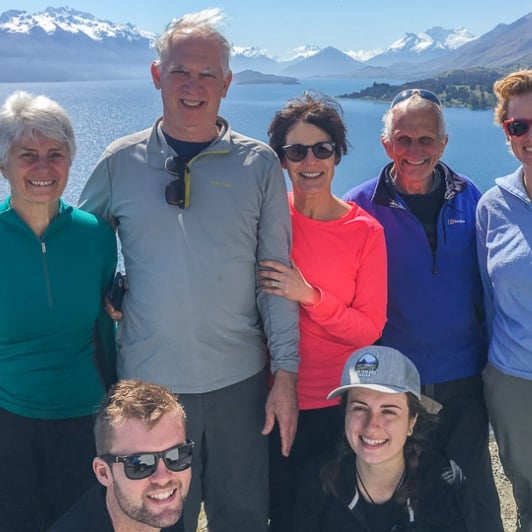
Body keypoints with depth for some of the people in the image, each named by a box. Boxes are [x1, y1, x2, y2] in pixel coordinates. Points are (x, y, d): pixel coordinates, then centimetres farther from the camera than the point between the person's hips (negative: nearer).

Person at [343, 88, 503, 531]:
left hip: (462, 380, 2)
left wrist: (490, 361, 6)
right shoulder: (360, 206, -6)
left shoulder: (467, 198, 2)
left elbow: (484, 281, 9)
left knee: (474, 495, 13)